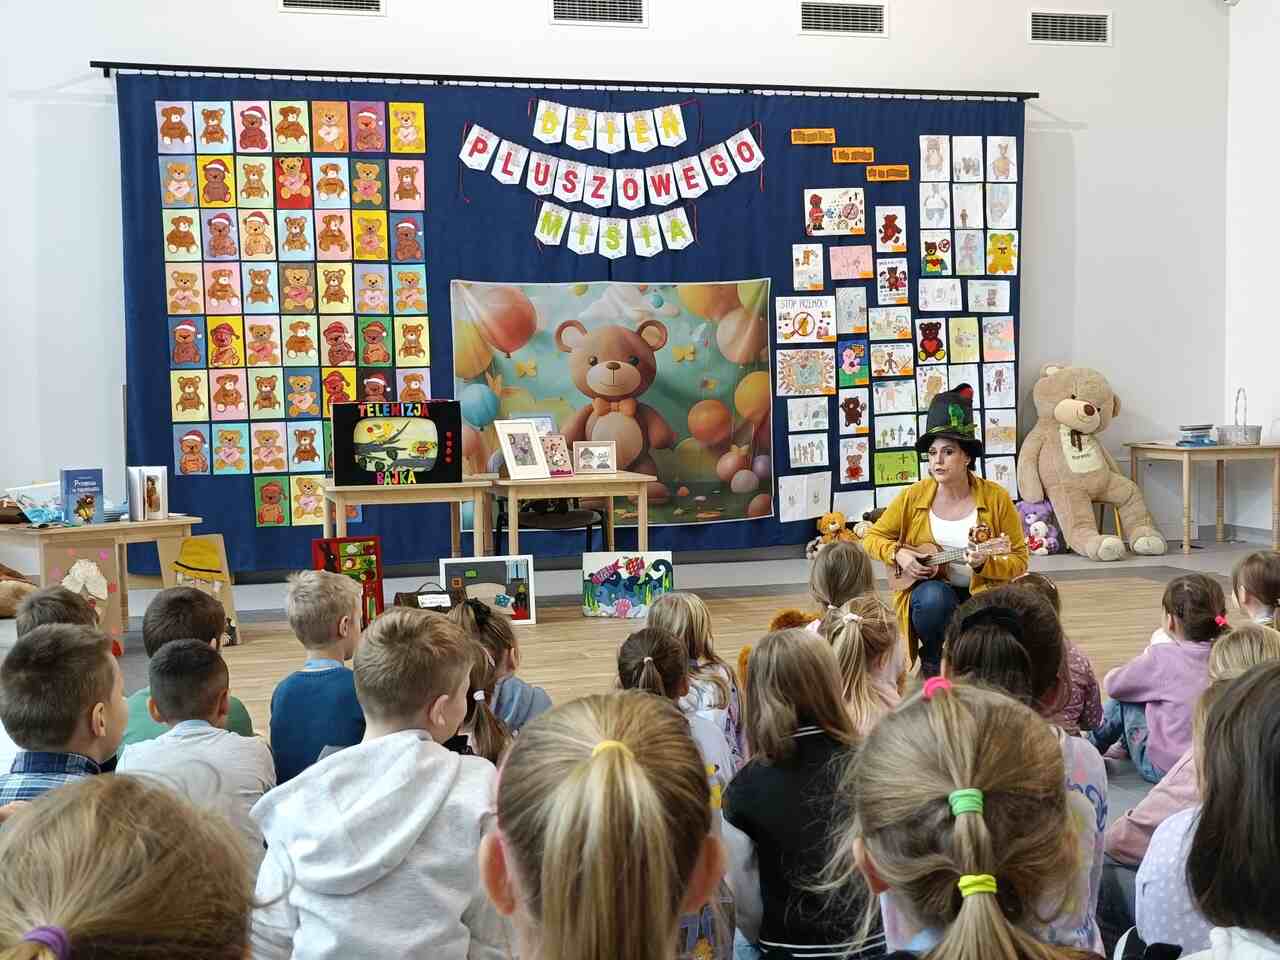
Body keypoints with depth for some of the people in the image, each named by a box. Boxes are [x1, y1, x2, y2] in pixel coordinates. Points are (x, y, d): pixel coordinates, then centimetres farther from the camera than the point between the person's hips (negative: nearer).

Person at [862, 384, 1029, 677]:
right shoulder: (913, 496, -2)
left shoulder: (996, 498, -6)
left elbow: (1019, 559, -3)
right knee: (933, 596, -36)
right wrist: (898, 554, -12)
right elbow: (872, 537, 8)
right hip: (929, 589, 1)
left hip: (982, 595, -1)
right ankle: (932, 663, -7)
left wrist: (985, 564, -23)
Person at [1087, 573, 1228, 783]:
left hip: (1164, 769, -6)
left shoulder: (1161, 658, -17)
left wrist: (1143, 662, 18)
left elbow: (1113, 684, -2)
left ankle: (1091, 747, 32)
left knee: (1123, 698, 10)